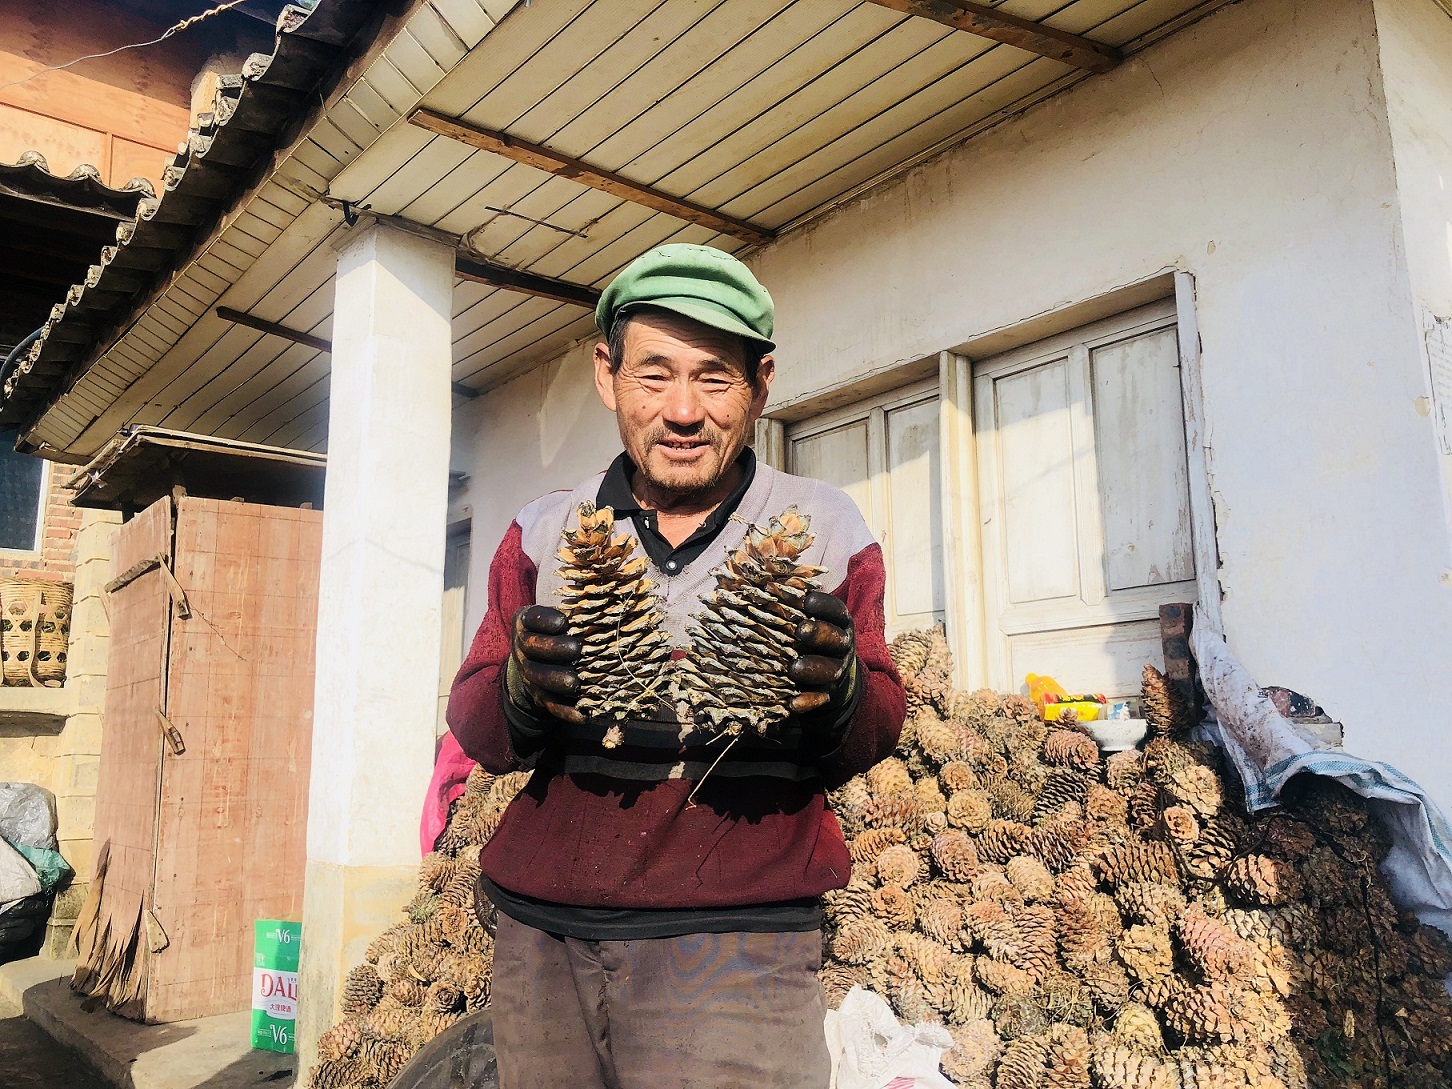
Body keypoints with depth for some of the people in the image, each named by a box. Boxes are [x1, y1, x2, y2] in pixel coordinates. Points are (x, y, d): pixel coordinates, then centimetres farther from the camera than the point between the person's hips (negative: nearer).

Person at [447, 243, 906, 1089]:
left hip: (736, 945, -2)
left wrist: (837, 694, -19)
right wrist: (522, 693, -17)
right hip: (544, 939, 2)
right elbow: (471, 723, 6)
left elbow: (879, 730, 5)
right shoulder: (545, 534, 6)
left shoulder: (826, 528, 2)